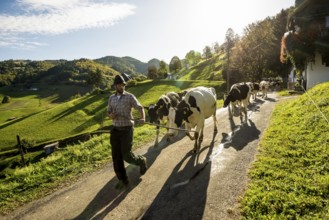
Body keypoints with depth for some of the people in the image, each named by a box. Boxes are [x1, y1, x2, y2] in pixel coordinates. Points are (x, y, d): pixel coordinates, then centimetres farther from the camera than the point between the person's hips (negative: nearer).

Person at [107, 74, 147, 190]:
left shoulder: (130, 97, -5)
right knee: (116, 156, 7)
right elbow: (108, 112, 15)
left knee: (126, 155, -5)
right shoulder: (111, 98, 9)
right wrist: (111, 115, -10)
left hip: (127, 129, -5)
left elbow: (140, 108, -6)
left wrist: (143, 118, -26)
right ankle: (122, 180, 22)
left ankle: (141, 161, 28)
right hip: (115, 130, 5)